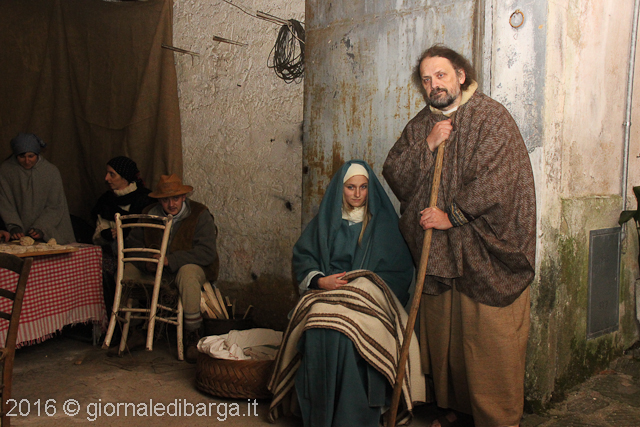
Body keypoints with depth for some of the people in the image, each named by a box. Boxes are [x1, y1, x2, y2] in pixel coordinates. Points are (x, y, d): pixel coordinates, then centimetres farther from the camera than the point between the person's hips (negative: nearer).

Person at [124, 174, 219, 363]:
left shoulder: (200, 214, -12)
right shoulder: (149, 214, 3)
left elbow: (207, 252, -21)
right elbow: (133, 242, 5)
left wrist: (170, 260, -26)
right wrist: (146, 262, -16)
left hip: (193, 267, -5)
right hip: (155, 270, 5)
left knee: (187, 273, -38)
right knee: (128, 269, -16)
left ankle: (192, 336, -27)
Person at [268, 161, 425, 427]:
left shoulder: (383, 223, 12)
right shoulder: (325, 221, 17)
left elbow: (400, 271, 8)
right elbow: (302, 258, 12)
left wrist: (365, 284, -7)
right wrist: (320, 280, -8)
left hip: (369, 297, -1)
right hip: (325, 293, 2)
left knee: (351, 332, -36)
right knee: (318, 334, -33)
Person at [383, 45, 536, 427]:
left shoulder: (491, 117, -4)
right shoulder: (420, 125, 14)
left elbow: (495, 180, -14)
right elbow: (395, 177, 6)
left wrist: (452, 215, -13)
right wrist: (427, 146, -8)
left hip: (484, 253, -5)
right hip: (438, 253, 5)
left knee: (490, 343, 0)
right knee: (445, 339, 12)